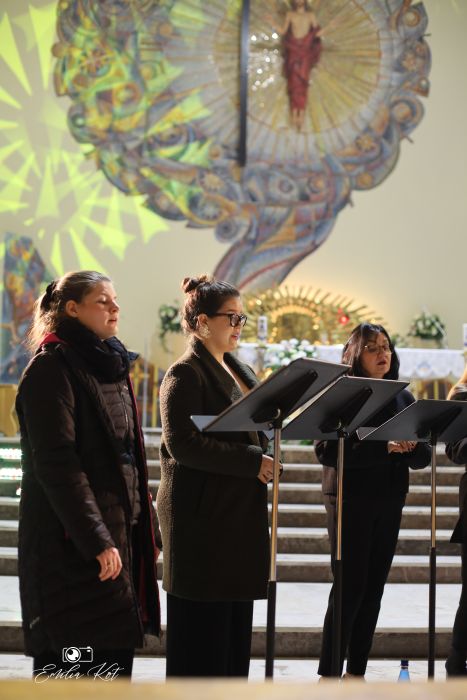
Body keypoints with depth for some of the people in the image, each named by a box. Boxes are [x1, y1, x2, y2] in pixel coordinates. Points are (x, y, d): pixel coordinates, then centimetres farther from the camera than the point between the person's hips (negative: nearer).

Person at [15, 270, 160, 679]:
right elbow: (56, 463, -18)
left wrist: (146, 528, 16)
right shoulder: (52, 368, -10)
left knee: (116, 648, 8)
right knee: (72, 657, -7)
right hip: (71, 541, -8)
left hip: (120, 532, 8)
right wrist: (96, 540, -21)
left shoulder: (110, 365, 16)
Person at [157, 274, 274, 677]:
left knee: (235, 625, 12)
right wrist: (252, 462, -20)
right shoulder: (185, 374, -9)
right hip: (203, 513, -9)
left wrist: (266, 460, 4)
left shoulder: (239, 372, 16)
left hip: (241, 512, 9)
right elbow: (181, 444, -20)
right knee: (202, 629, -3)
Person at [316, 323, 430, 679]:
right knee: (350, 586, -5)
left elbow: (423, 456, 8)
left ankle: (357, 671, 15)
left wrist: (411, 446, -15)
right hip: (351, 501, -5)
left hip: (389, 502, 5)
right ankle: (328, 674, 2)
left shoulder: (403, 397, 10)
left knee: (374, 588, 7)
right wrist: (383, 448, -25)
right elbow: (327, 452, -18)